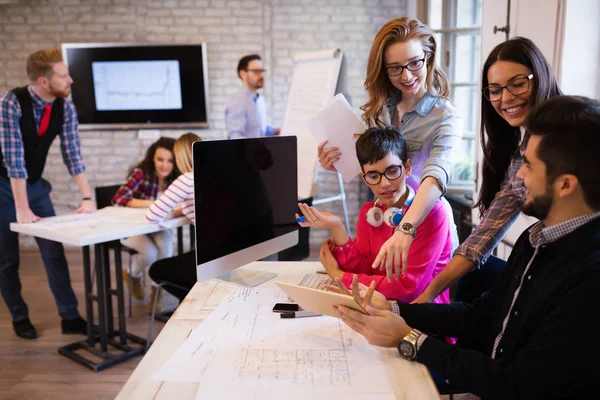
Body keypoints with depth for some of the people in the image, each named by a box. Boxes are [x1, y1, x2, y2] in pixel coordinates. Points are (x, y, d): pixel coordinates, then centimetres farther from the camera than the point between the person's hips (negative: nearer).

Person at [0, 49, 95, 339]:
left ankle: (70, 317, 10)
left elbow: (72, 154, -8)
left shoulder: (65, 107, -10)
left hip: (35, 184, 5)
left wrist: (87, 198, -14)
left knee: (54, 251, 3)